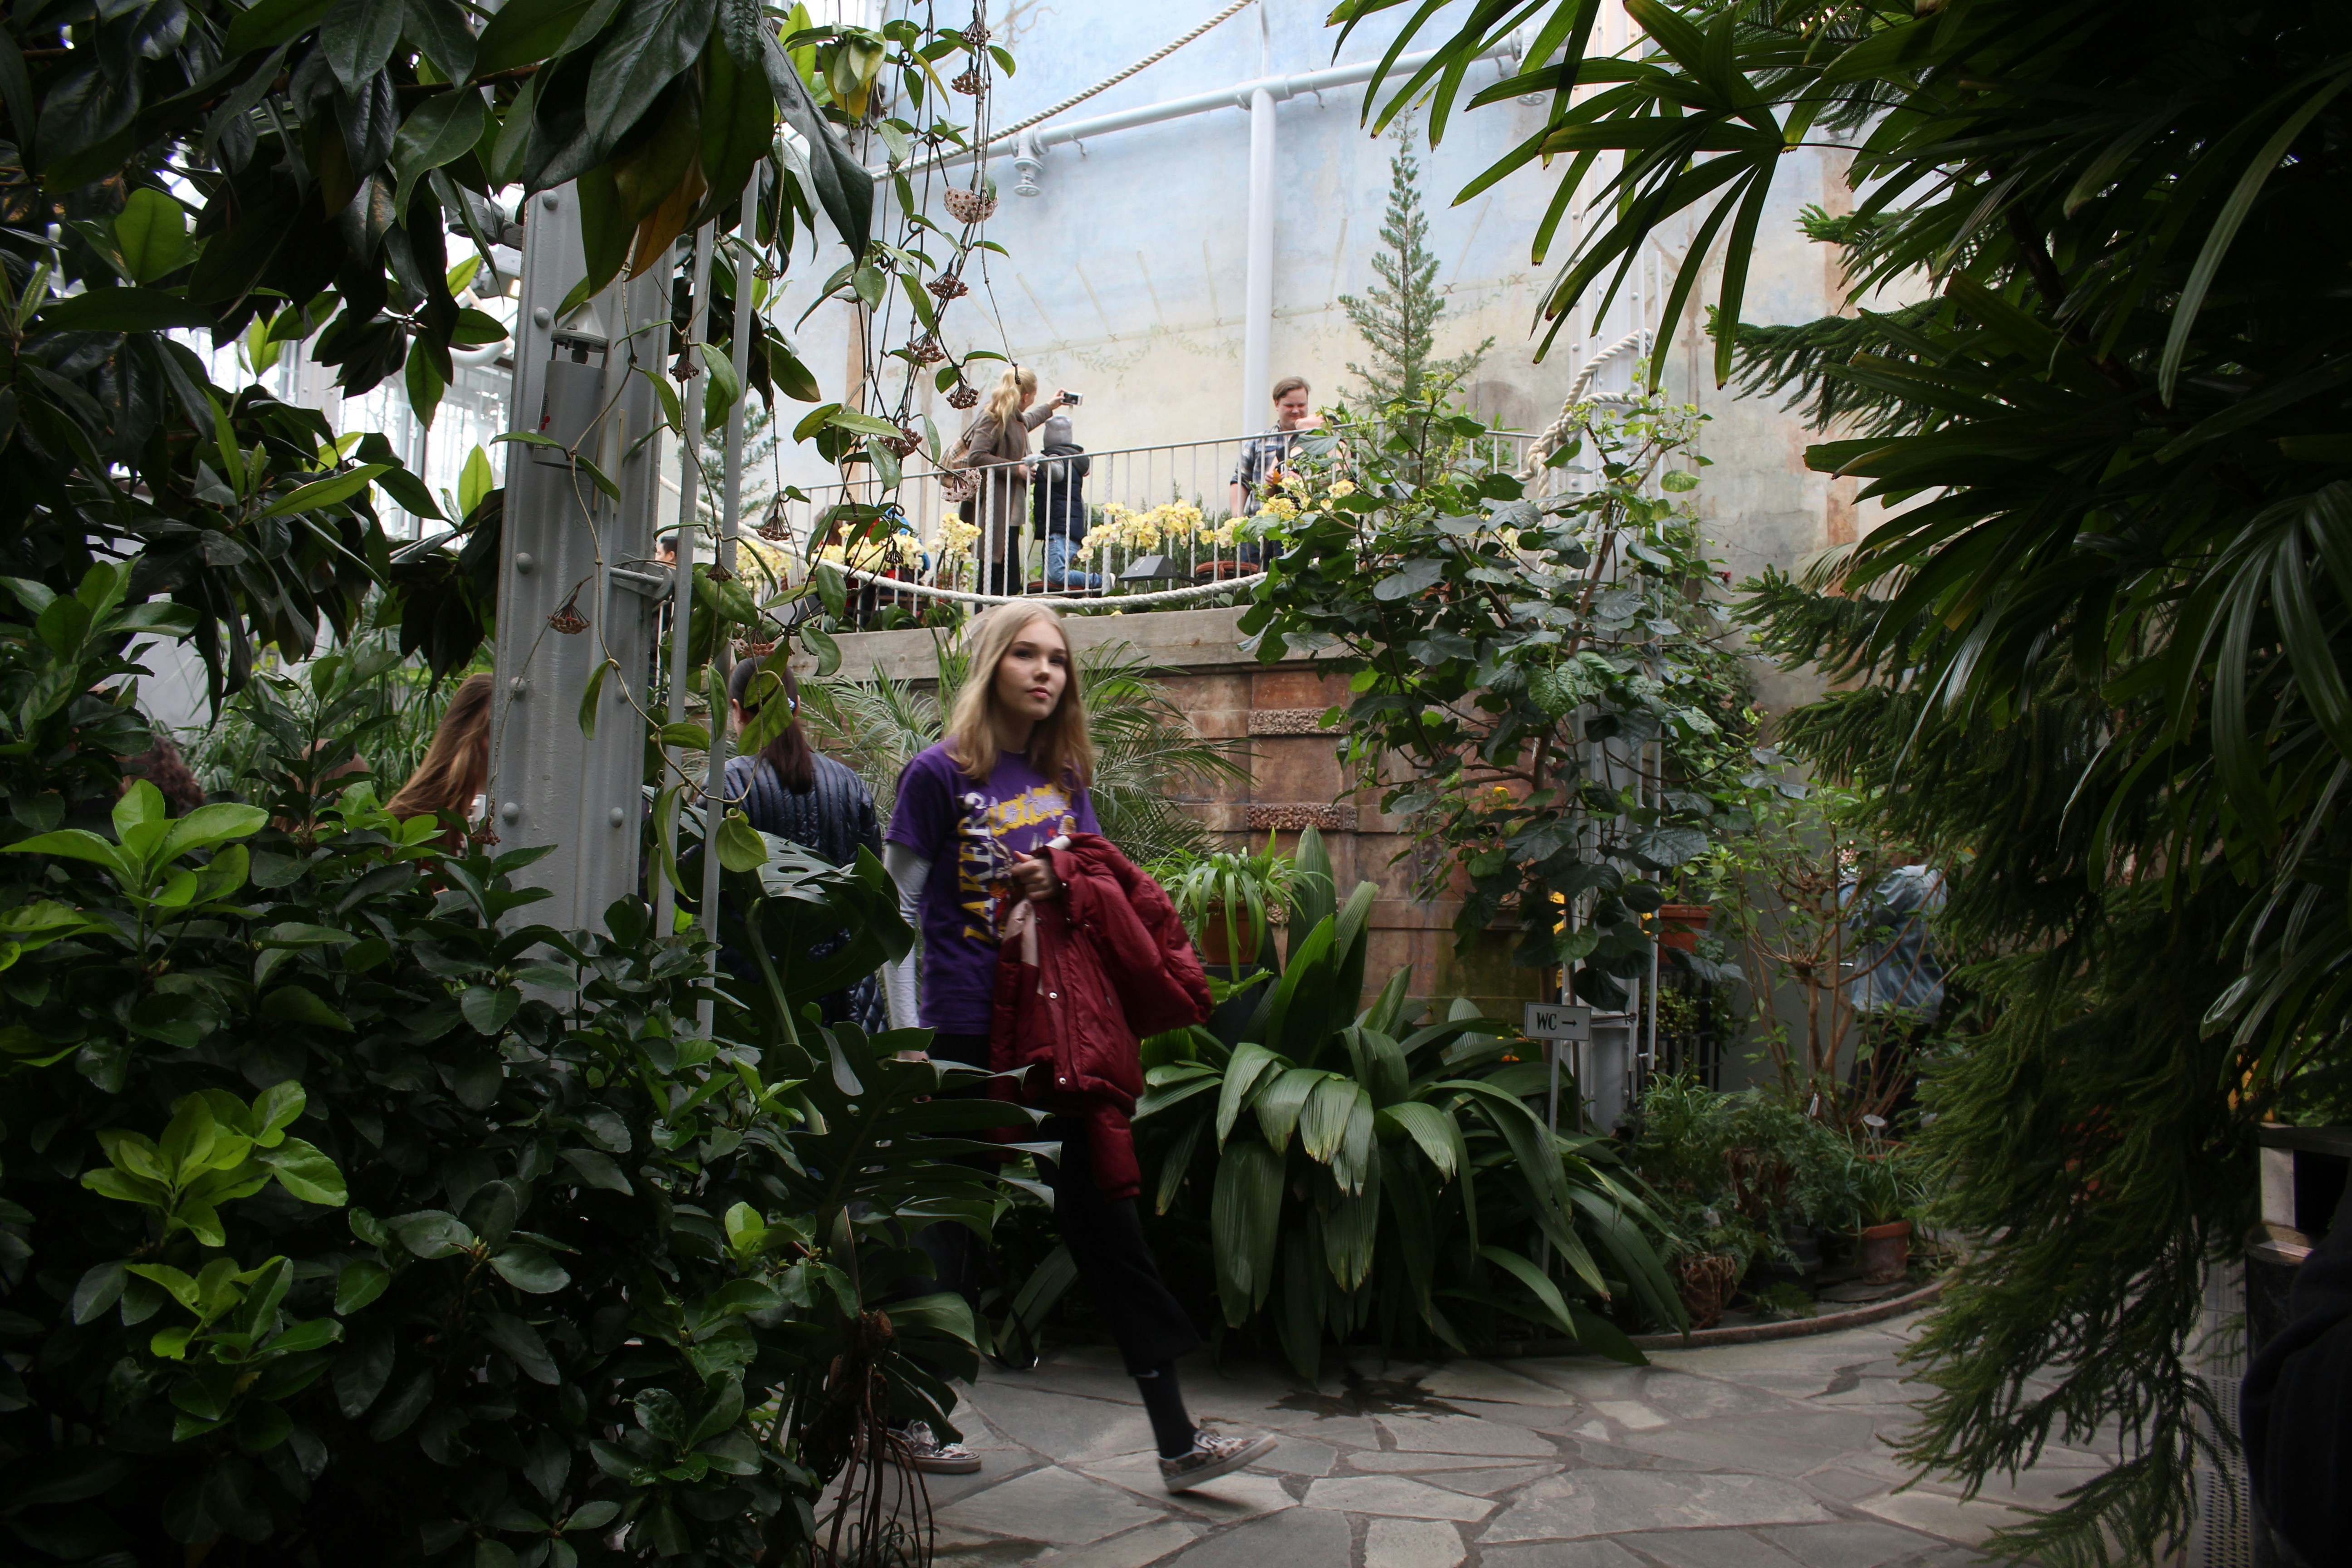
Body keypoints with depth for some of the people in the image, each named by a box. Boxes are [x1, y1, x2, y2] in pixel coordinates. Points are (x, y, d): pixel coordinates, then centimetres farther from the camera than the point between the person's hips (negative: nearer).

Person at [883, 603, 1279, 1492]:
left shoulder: (1066, 778, 11)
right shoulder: (942, 773, -4)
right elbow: (897, 913, -4)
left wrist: (1061, 881, -6)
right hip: (969, 1034, -4)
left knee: (1105, 1218, 5)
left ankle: (1177, 1442, 9)